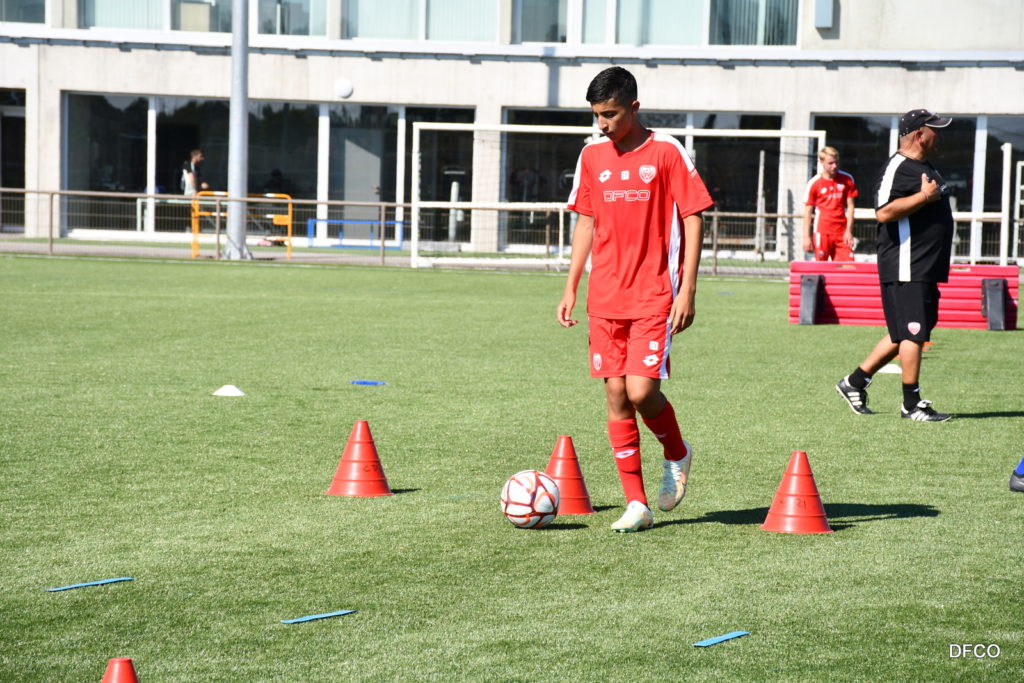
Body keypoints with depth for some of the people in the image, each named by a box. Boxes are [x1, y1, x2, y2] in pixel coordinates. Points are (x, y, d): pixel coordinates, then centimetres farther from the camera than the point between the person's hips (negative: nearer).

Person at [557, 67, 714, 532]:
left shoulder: (667, 152, -5)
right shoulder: (592, 156, 9)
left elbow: (693, 219, -5)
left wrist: (687, 289, -11)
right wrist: (570, 288, 11)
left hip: (654, 295, -5)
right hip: (605, 297, 5)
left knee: (641, 391, -14)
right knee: (615, 395, 1)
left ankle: (677, 454, 18)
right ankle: (636, 504, 7)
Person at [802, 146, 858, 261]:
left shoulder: (847, 179, 6)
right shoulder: (814, 183, -2)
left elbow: (850, 206, 8)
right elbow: (808, 212, 0)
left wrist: (849, 230, -1)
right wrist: (806, 237, -5)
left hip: (842, 233, 2)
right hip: (822, 232, -2)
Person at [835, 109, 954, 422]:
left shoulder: (928, 168, 19)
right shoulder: (896, 168, -14)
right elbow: (884, 212, -26)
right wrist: (923, 197, -24)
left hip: (926, 268, 10)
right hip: (905, 268, -10)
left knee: (904, 334, 13)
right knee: (913, 333, -6)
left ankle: (855, 382, 21)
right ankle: (911, 404, 0)